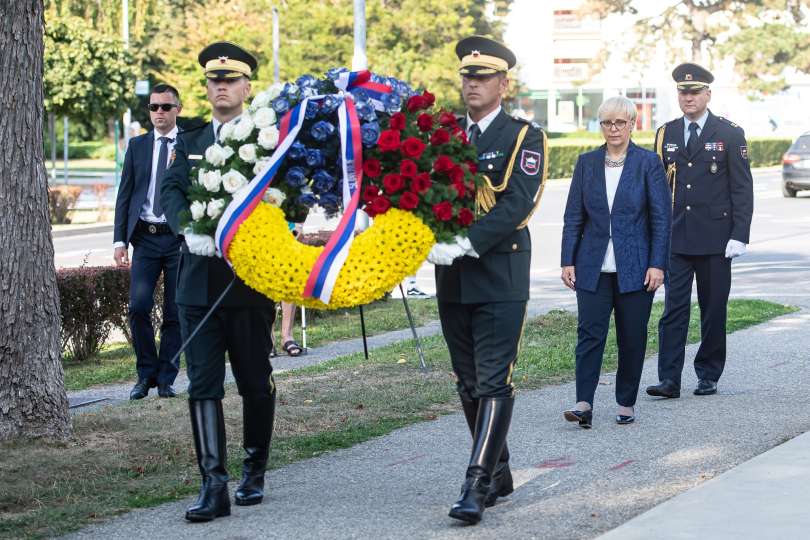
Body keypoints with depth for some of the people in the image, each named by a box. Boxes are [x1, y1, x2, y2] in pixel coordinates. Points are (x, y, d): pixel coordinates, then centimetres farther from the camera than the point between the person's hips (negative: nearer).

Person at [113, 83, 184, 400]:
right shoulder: (137, 146, 10)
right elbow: (124, 195, 9)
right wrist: (120, 240, 1)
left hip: (180, 238, -1)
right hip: (145, 238, 1)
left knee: (175, 312, 2)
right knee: (139, 305, -11)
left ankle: (166, 379, 12)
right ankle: (146, 374, 5)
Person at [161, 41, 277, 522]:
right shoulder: (190, 142, 13)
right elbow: (172, 191, 0)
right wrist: (190, 230, -19)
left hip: (251, 279, -3)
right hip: (200, 280, 3)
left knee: (256, 382, 8)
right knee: (204, 384, -4)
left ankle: (255, 472, 25)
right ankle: (214, 486, -5)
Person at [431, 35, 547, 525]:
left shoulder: (524, 137, -4)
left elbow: (517, 204, -16)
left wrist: (466, 243, -25)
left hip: (500, 276, -6)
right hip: (452, 278, 6)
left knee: (494, 383, -9)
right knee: (469, 383, 12)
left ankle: (478, 486, -12)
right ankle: (499, 472, 24)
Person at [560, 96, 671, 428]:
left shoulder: (648, 163, -1)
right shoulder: (587, 163, 7)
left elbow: (661, 218, -2)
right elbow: (573, 216, 7)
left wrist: (657, 264, -9)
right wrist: (568, 261, 0)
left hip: (635, 268, -1)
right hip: (593, 266, 2)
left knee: (632, 338, 5)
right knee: (589, 333, -7)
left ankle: (626, 403, 15)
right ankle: (584, 403, -10)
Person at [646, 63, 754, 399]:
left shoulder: (730, 134, 1)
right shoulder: (665, 135, 10)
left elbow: (742, 189, -2)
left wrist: (739, 234, -10)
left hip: (715, 238, -2)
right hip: (675, 238, 2)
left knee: (714, 310, 5)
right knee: (674, 308, -3)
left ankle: (708, 376, 16)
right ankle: (669, 380, -5)